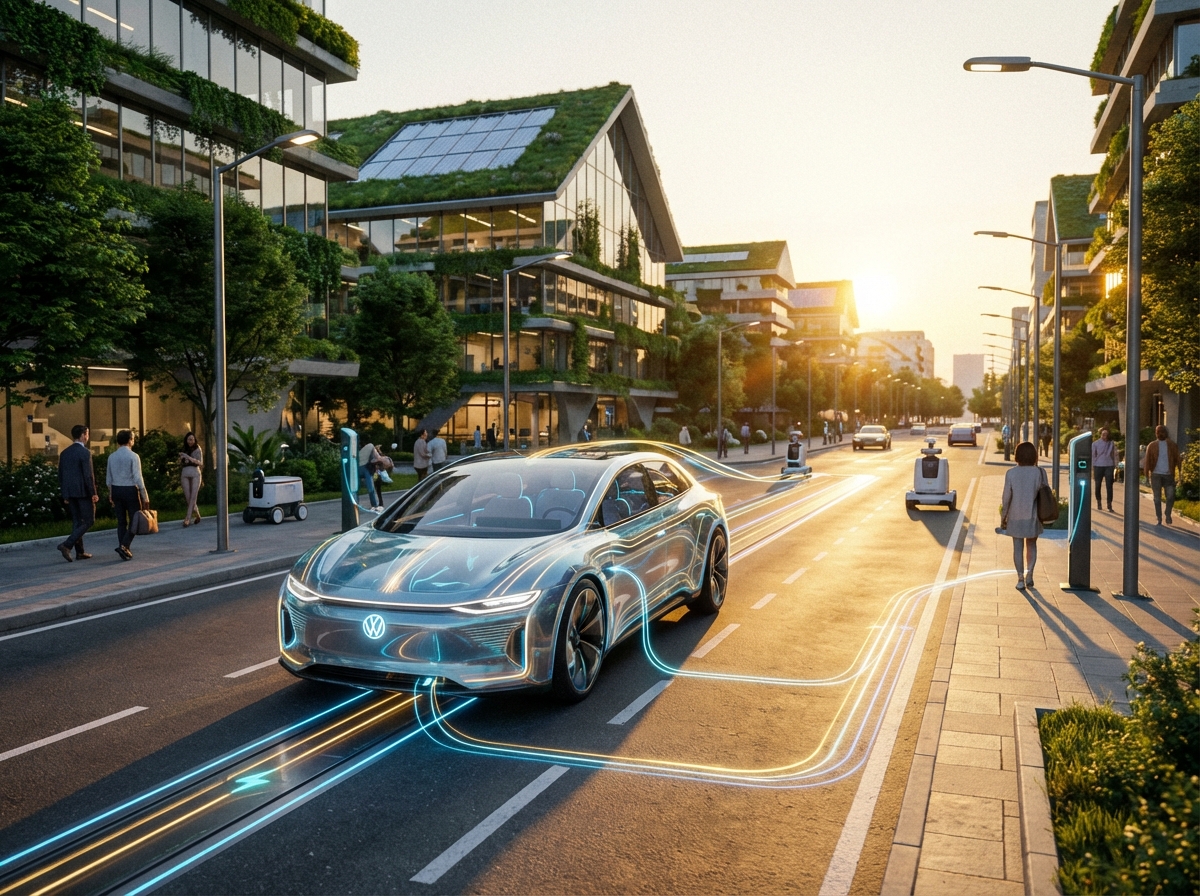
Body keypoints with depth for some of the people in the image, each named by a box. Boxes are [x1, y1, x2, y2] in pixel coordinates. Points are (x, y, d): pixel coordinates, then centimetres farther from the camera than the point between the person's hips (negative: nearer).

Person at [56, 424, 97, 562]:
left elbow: (60, 475, 11)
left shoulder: (64, 452, 9)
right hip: (83, 491, -7)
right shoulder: (85, 452, -13)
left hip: (70, 492, 7)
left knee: (76, 522, 12)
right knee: (88, 521, 0)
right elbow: (88, 475, -17)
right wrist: (93, 493, -9)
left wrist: (65, 495, 16)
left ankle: (80, 552, 14)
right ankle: (67, 545, -13)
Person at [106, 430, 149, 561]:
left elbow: (109, 478, 10)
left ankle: (124, 550, 12)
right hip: (130, 490, -6)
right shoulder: (133, 456, -12)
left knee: (121, 521, 11)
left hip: (116, 490, 6)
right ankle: (124, 545, -12)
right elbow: (138, 478, -15)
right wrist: (144, 496, -11)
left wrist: (111, 495, 20)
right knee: (134, 520, 3)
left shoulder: (112, 457, 6)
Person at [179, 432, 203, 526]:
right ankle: (197, 514, 17)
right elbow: (181, 464, 18)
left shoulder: (198, 450, 7)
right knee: (188, 497, -2)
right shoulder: (184, 450, 16)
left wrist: (189, 457, -18)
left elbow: (200, 463, -6)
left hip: (195, 474, -3)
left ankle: (188, 519, -15)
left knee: (193, 497, -12)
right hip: (185, 474, 3)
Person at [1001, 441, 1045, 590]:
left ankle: (1020, 579, 8)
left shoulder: (1011, 473, -9)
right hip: (1033, 516, 1)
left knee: (1017, 547, 7)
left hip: (1016, 517, -1)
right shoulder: (1039, 472, -7)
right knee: (1031, 545, 18)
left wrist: (1003, 517, 2)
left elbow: (1006, 497, -6)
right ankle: (1029, 575, 15)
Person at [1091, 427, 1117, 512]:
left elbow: (1115, 454, 10)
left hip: (1109, 466, 0)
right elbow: (1093, 456, 4)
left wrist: (1115, 466, 4)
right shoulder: (1095, 444, 3)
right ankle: (1099, 503, 22)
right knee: (1098, 485, 6)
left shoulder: (1112, 443, 5)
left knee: (1109, 485, -7)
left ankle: (1110, 504, -5)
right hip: (1098, 466, 0)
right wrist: (1092, 468, -1)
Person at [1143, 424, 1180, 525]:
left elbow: (1177, 460, 3)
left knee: (1170, 496, -8)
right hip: (1156, 475, 0)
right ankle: (1159, 520, 10)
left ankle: (1168, 515, 14)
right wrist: (1147, 476, -3)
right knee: (1157, 498, 3)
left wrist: (1180, 474, -5)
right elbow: (1147, 462, 3)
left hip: (1169, 475, 0)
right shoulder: (1151, 446, 5)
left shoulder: (1173, 445, 6)